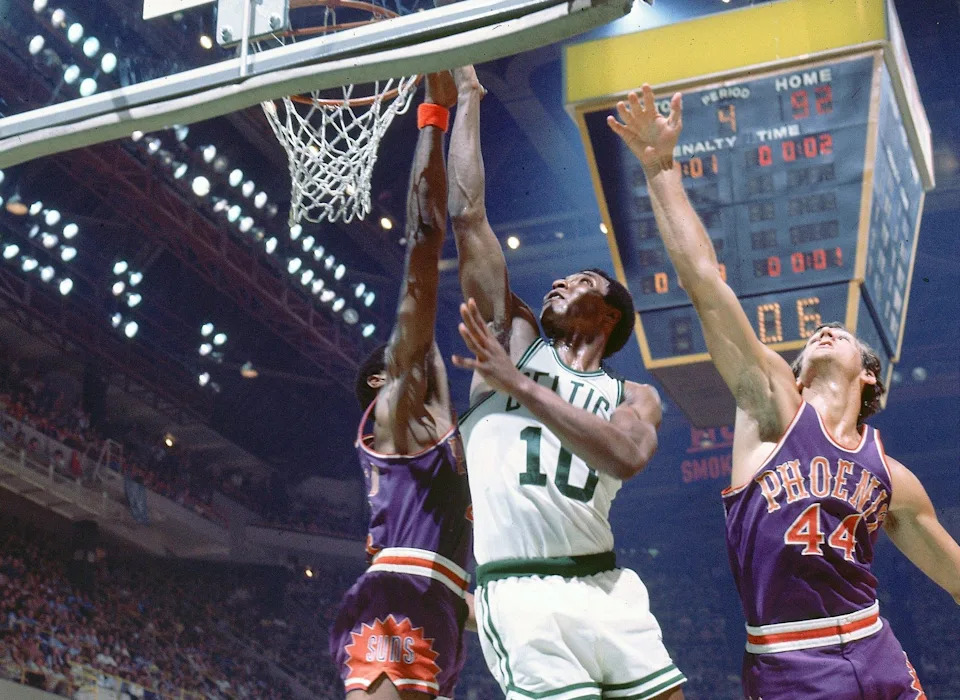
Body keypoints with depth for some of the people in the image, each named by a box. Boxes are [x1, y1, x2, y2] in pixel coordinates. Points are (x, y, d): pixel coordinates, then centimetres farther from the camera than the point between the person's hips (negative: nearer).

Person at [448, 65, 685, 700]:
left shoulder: (635, 397, 15)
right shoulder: (513, 336, 15)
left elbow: (628, 456, -11)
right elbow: (467, 215, 9)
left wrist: (521, 386, -16)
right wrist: (467, 99, 10)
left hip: (609, 592, 3)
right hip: (522, 595, -2)